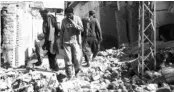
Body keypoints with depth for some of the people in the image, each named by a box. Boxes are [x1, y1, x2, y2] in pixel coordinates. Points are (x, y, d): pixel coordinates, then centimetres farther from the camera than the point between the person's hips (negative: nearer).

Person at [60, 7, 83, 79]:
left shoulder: (77, 19, -1)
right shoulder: (64, 20, 5)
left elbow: (81, 29, -8)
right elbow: (62, 32, 10)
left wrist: (73, 23, -21)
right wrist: (61, 43, 10)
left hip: (75, 41, -1)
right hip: (66, 42, 1)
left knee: (77, 59, -6)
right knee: (68, 60, -2)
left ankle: (76, 69, 26)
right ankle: (70, 77, 6)